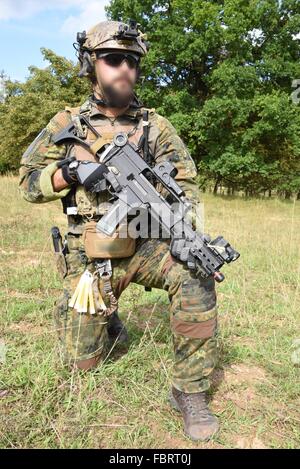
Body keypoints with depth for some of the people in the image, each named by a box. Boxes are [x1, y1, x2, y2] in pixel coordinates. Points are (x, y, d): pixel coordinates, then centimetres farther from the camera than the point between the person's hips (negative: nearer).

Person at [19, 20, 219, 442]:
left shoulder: (155, 126, 2)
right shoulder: (67, 123, 1)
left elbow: (185, 182, 0)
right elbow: (29, 181, 3)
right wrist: (69, 173, -19)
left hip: (146, 243, 0)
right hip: (90, 255, 0)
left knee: (194, 275, -31)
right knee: (83, 360, 5)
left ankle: (190, 391, -13)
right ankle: (107, 324, 41)